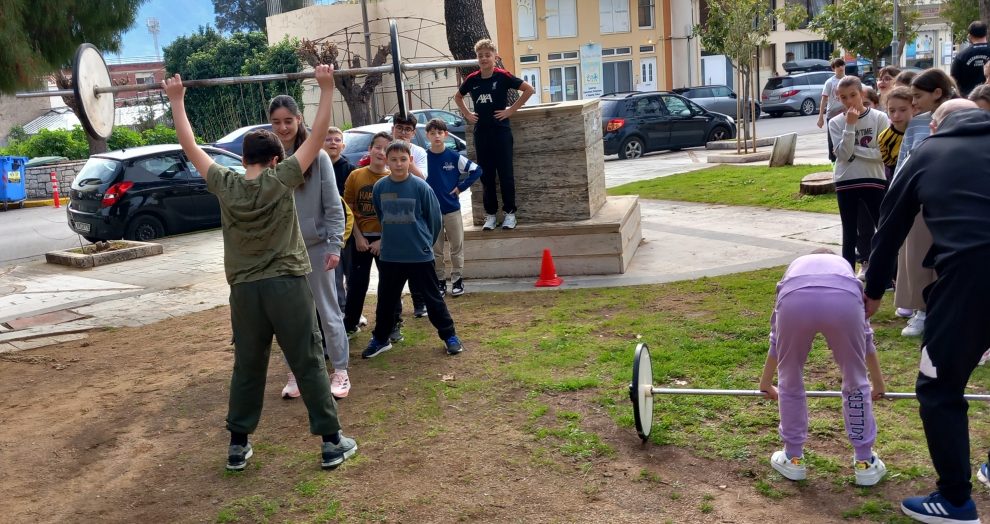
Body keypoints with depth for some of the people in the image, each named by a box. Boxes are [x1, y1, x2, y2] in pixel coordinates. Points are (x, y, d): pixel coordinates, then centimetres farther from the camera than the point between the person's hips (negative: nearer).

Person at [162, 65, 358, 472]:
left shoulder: (225, 185, 2)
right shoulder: (281, 179, -5)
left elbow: (190, 147, 14)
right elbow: (318, 135, -4)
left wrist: (176, 101, 22)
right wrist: (327, 89, 1)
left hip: (244, 290, 3)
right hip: (287, 286, -3)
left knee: (246, 369, 14)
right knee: (309, 366, 2)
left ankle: (238, 445, 20)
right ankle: (332, 442, 7)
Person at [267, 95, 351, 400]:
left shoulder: (318, 157, -7)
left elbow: (333, 206, -5)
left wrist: (335, 245, -11)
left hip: (316, 247, -2)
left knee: (328, 311, 7)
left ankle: (340, 371, 18)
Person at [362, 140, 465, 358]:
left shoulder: (421, 187, -11)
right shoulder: (379, 187, -2)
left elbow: (435, 219, -1)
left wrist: (425, 242, 8)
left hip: (420, 255, -3)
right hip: (389, 256, 3)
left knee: (433, 298, 6)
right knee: (385, 301, 13)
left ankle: (449, 336, 19)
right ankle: (380, 339, 29)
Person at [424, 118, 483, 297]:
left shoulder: (454, 157, -5)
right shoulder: (423, 158, -3)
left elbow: (476, 170, 1)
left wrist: (461, 187, -3)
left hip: (452, 209, 0)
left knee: (457, 247, 6)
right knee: (435, 250, 8)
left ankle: (457, 280, 16)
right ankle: (440, 281, 19)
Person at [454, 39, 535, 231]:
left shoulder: (502, 76, -6)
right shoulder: (472, 79, 5)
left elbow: (529, 90, -8)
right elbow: (458, 96, 24)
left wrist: (511, 110, -9)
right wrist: (466, 114, 10)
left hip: (501, 131, -4)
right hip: (481, 133, 4)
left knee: (505, 173, 0)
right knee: (486, 175, 8)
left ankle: (510, 212, 10)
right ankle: (490, 214, 16)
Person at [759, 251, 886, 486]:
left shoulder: (795, 267, 46)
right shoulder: (845, 267, 45)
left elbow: (776, 336, 53)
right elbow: (865, 334, 54)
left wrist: (766, 382, 66)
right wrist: (878, 382, 68)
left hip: (795, 299, 0)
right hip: (844, 299, 0)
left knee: (789, 381, 24)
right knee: (856, 382, 23)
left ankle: (793, 459, 33)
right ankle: (865, 462, 33)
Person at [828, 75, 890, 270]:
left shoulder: (879, 118, -4)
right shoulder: (836, 122, 0)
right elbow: (843, 154, -11)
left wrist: (853, 149, -12)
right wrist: (850, 125, -16)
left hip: (874, 181, -1)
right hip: (846, 183, 1)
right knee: (849, 235, 9)